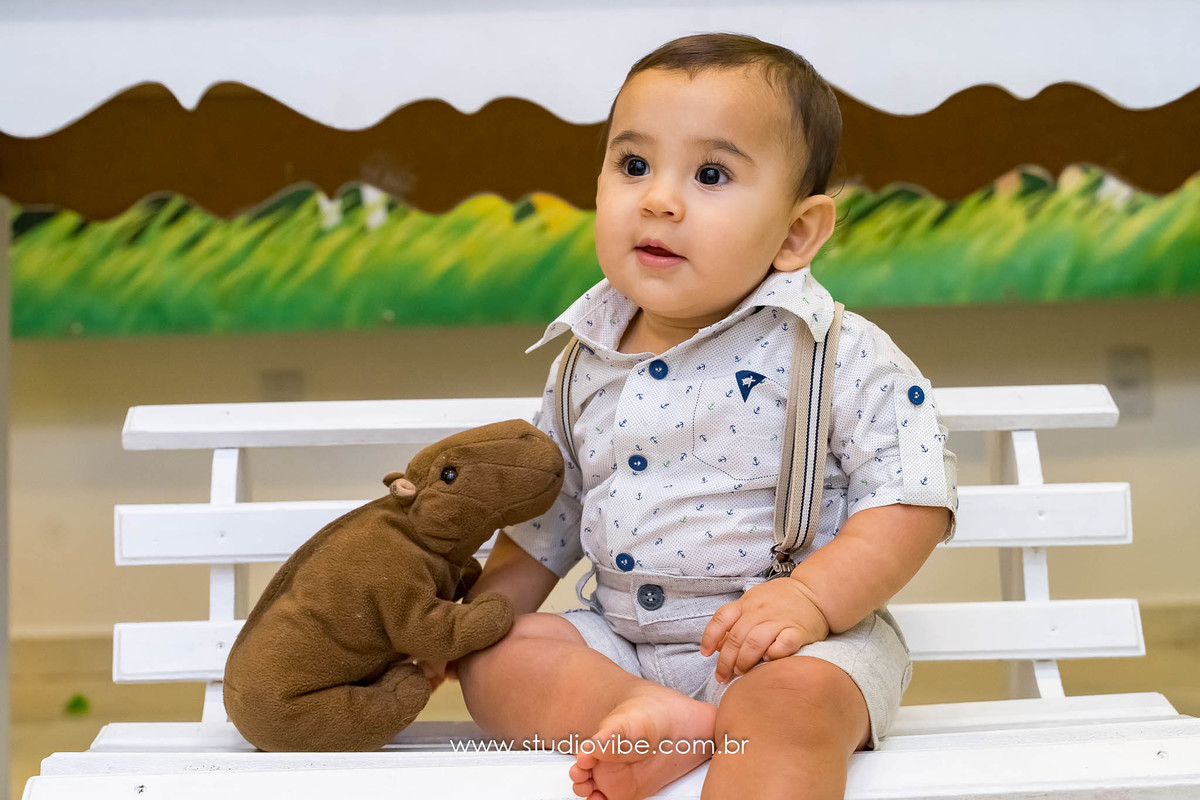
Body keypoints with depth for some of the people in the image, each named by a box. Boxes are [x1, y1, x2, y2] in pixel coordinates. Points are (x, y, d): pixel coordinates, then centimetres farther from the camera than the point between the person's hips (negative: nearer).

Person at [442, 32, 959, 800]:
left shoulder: (835, 353, -12)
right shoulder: (586, 363, 5)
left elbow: (914, 498, -15)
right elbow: (547, 521, 18)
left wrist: (811, 598, -27)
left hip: (798, 641, -6)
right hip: (621, 637, 6)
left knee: (791, 703, -35)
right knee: (488, 657, -7)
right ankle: (664, 722, -25)